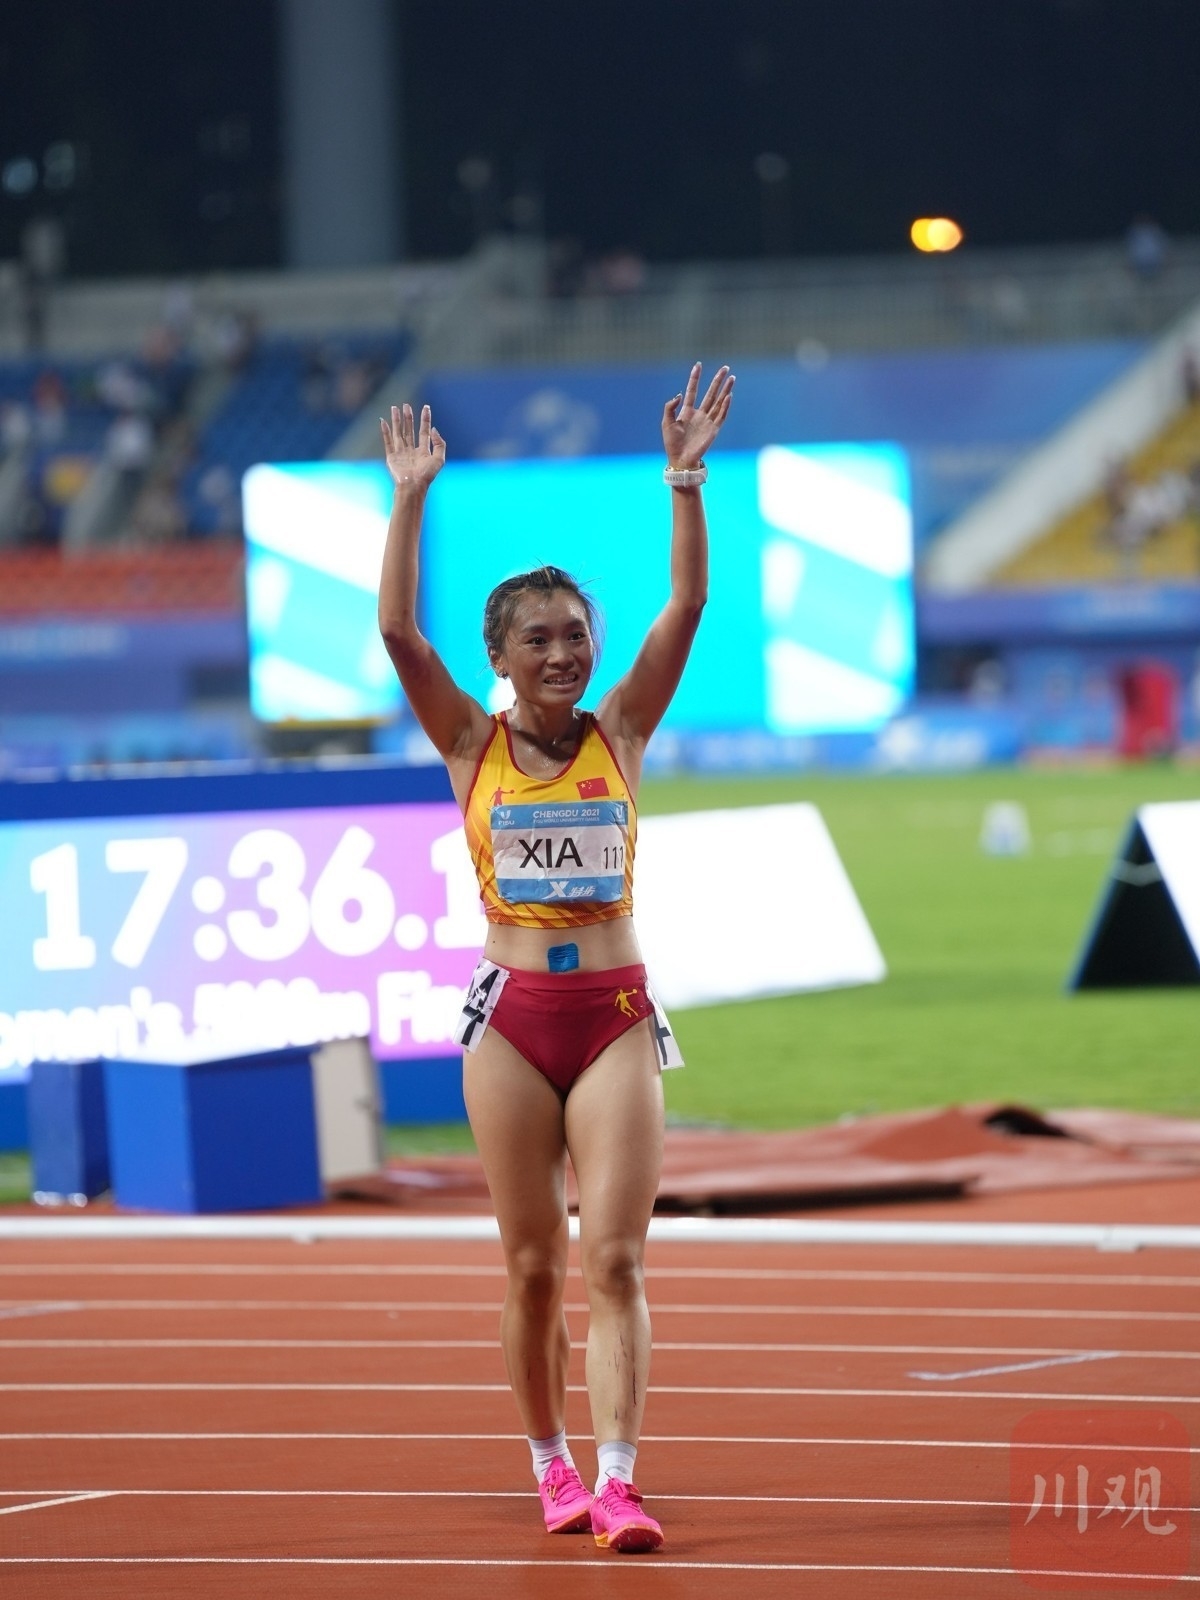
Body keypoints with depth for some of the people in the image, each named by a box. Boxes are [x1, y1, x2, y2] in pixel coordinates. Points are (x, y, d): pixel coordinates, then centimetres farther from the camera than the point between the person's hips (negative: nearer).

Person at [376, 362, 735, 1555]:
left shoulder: (619, 735, 5)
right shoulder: (473, 747, 3)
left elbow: (687, 609, -4)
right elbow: (397, 629, -9)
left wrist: (685, 483, -13)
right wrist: (410, 501, -14)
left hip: (617, 1015, 0)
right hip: (511, 1017, 0)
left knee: (614, 1259, -8)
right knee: (533, 1267, 6)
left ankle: (619, 1481, -16)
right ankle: (551, 1466, 21)